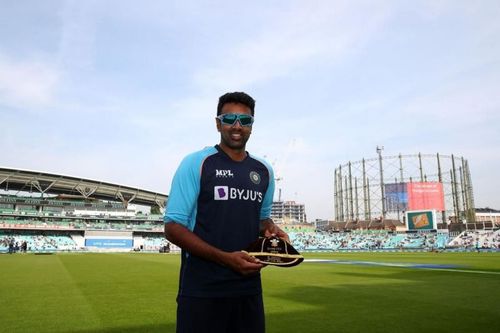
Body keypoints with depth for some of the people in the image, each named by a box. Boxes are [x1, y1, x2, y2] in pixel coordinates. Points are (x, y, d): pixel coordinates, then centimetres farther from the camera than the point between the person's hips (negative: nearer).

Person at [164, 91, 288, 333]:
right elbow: (173, 227, -11)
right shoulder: (196, 163, -8)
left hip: (249, 288, 5)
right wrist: (225, 258, -20)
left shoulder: (264, 171, 8)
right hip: (202, 291, -5)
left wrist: (270, 229, -2)